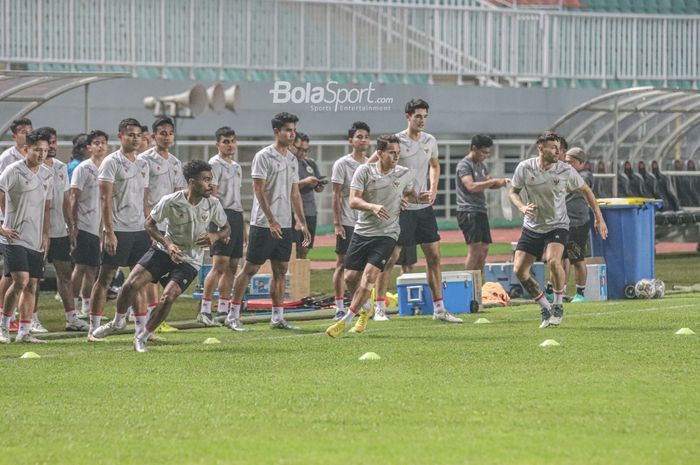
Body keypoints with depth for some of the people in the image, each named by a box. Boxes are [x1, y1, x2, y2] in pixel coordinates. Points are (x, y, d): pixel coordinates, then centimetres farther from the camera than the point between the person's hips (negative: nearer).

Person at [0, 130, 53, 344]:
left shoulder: (47, 175, 11)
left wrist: (45, 234, 12)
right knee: (20, 280, -17)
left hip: (36, 240, 7)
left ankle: (24, 332, 10)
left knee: (32, 286, 5)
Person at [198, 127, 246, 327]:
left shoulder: (236, 167, 21)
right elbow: (212, 195, -14)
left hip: (236, 216, 9)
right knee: (219, 264, -15)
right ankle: (204, 310, -15)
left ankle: (223, 309, 13)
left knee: (232, 266, 8)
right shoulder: (214, 164, -6)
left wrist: (242, 227, 23)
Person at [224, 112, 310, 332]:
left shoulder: (292, 160, 13)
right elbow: (259, 190, -14)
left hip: (284, 225, 7)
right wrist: (271, 220, -20)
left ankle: (277, 317, 11)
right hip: (263, 223, -7)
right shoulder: (263, 157, -9)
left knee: (280, 270, 7)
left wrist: (302, 222, 13)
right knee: (250, 268, -4)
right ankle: (233, 316, 1)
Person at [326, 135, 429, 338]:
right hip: (362, 231, 2)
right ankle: (365, 310, 33)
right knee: (350, 277, 2)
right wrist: (373, 207, -29)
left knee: (369, 275, -18)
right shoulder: (365, 171, -5)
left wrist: (420, 198, -4)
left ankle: (345, 321, -12)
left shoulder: (405, 174, 0)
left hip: (386, 234, -2)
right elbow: (353, 200, -11)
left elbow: (410, 194, 19)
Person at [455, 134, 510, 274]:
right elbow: (471, 186, -23)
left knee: (484, 249, 8)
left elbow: (490, 185, 25)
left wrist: (502, 182, 4)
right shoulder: (464, 165, -10)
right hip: (468, 211, -9)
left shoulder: (481, 165, 18)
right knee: (475, 248, -17)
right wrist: (493, 181, -24)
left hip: (481, 211, 9)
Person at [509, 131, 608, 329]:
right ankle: (545, 309, 12)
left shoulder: (565, 171, -11)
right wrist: (522, 207, -15)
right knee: (519, 270, -6)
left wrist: (599, 218, 5)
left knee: (553, 260, -30)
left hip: (557, 226, -3)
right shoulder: (524, 168, -9)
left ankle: (558, 306, -8)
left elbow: (586, 190, 5)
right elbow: (513, 191, 7)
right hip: (532, 227, 3)